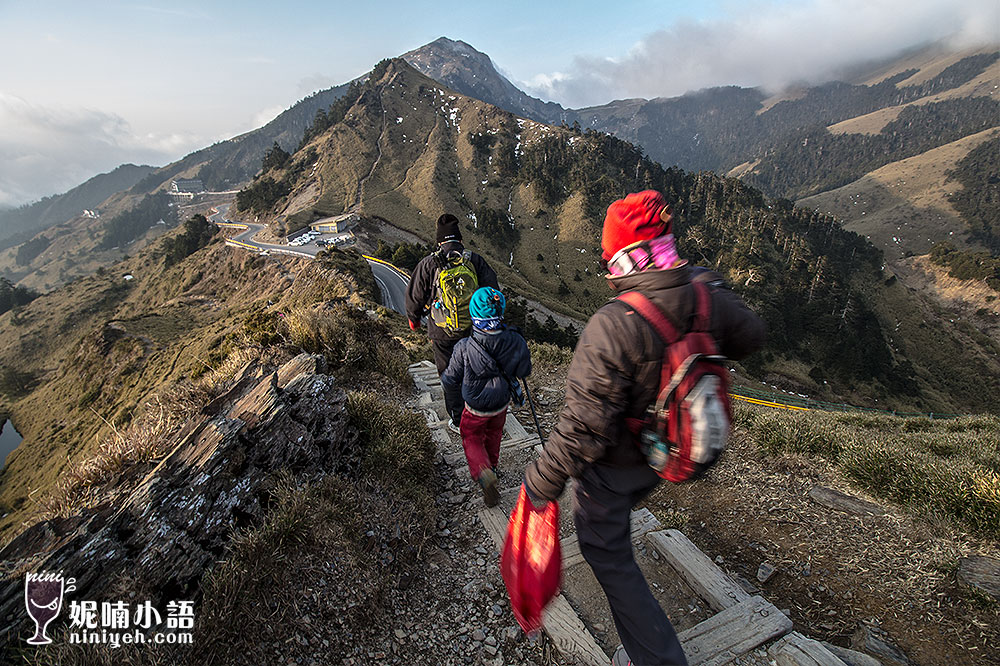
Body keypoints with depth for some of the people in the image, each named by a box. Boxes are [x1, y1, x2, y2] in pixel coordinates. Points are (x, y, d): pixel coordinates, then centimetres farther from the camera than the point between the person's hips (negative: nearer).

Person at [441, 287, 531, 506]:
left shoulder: (464, 348, -32)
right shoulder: (516, 341, -26)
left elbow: (450, 381, -17)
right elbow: (524, 372, -8)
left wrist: (458, 395, 5)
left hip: (475, 409, -3)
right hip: (502, 405, 3)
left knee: (472, 438, 23)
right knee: (493, 433, 30)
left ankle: (483, 474, 2)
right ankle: (492, 467, 52)